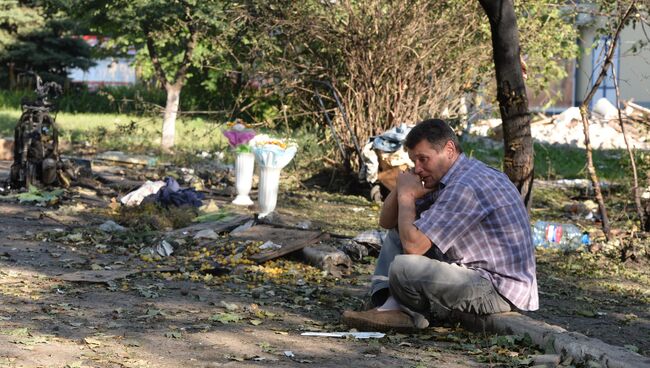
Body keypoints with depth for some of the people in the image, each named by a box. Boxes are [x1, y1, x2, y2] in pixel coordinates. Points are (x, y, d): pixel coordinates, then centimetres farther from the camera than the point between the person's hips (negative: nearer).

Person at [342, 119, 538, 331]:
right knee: (397, 232, 15)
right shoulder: (443, 179, 11)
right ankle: (390, 306, -4)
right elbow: (386, 222, 15)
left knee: (403, 268, -29)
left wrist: (406, 195, -11)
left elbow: (414, 245, -27)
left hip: (500, 290, -11)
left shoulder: (465, 186, -23)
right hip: (478, 273, 11)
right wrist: (404, 191, -5)